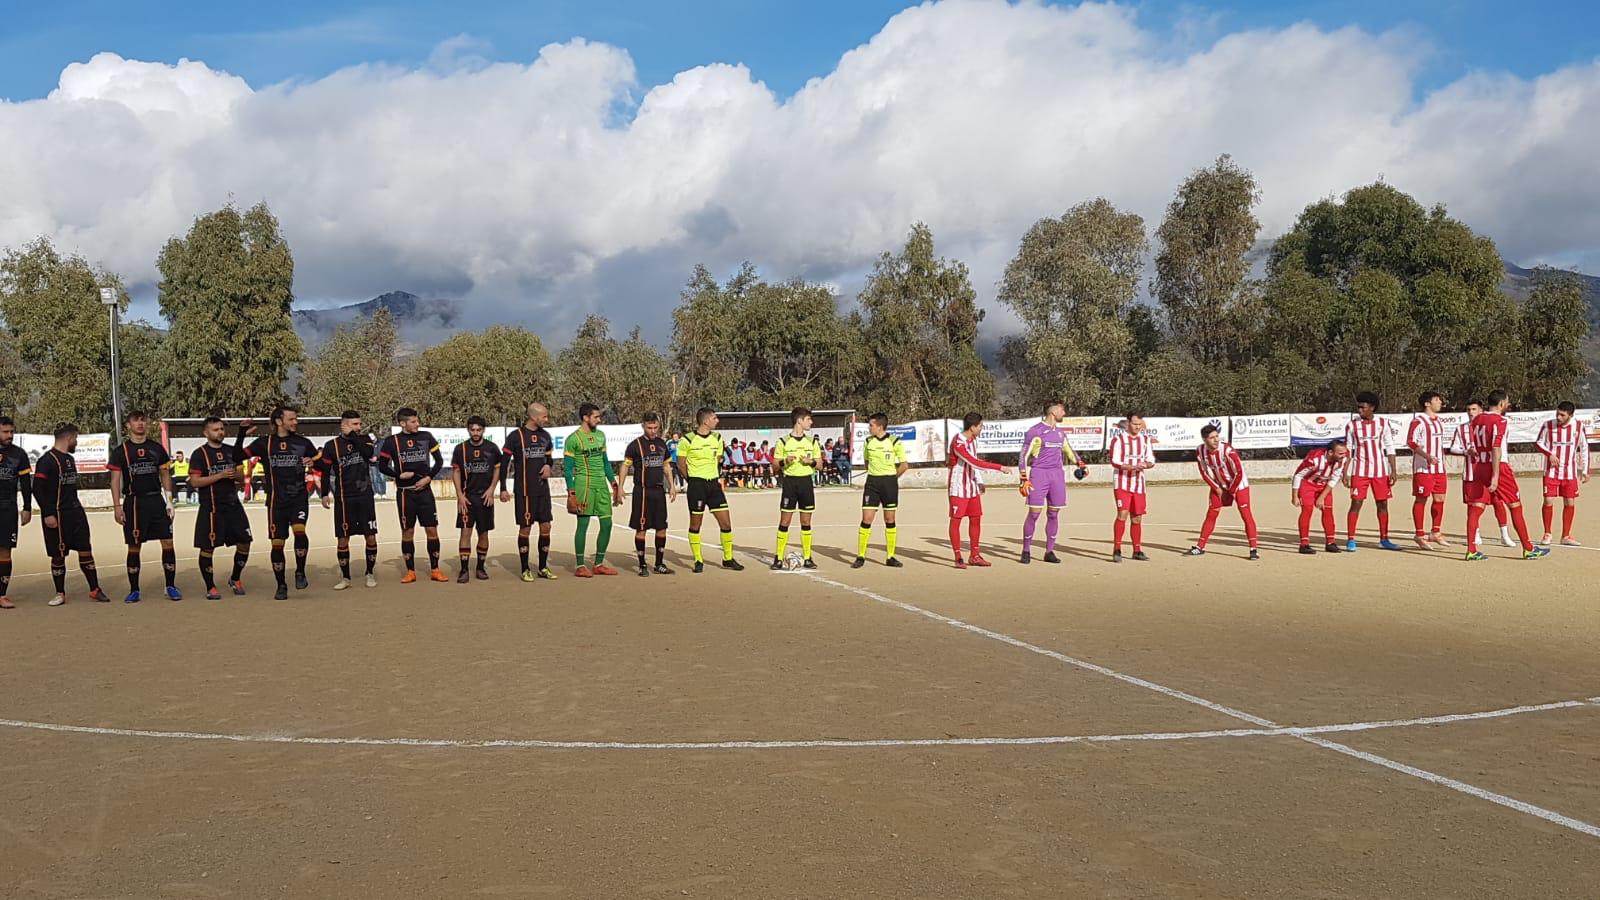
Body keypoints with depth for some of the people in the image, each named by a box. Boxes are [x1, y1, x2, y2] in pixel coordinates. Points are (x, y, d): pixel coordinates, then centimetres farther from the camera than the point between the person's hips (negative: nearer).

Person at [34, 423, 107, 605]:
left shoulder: (69, 458, 16)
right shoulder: (47, 460, -12)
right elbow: (38, 489, -17)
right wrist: (47, 514, -20)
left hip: (75, 513, 8)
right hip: (56, 515, -7)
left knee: (85, 550, 5)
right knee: (58, 555, 1)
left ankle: (95, 590, 10)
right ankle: (60, 594, 13)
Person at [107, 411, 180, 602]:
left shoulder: (157, 448, 9)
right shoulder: (121, 451, 1)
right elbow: (115, 480, 1)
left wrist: (169, 500, 6)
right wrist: (117, 506, -7)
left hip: (156, 500, 2)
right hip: (133, 502, -2)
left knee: (167, 542, -3)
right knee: (134, 547, 2)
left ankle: (171, 587, 4)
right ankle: (134, 590, 10)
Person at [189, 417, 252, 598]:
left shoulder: (232, 451, 12)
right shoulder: (199, 454, -5)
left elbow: (242, 477, 16)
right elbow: (195, 481, -13)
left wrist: (236, 476, -7)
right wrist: (220, 475, -20)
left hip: (233, 505, 5)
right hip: (210, 508, -5)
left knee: (244, 542, 4)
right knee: (207, 548, -1)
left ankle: (235, 579, 23)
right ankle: (210, 587, 10)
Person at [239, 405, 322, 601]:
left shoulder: (303, 443, 6)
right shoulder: (265, 443, 3)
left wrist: (313, 461, -8)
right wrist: (242, 435, -15)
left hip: (299, 498, 0)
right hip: (276, 501, 0)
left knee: (299, 530, -24)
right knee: (277, 543, 2)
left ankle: (300, 572, -5)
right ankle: (281, 585, 16)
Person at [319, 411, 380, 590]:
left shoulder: (364, 439, 5)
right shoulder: (332, 446, 0)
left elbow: (370, 453, -15)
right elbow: (326, 471, 3)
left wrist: (353, 436, -13)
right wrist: (325, 494, -3)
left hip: (365, 496, 2)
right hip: (344, 499, -1)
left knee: (371, 537, 1)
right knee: (343, 538, 1)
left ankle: (370, 574, 16)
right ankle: (345, 577, 11)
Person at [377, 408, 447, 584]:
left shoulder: (426, 437, 3)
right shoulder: (392, 441, -1)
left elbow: (439, 460, 7)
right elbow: (382, 465, 4)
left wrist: (428, 477, -6)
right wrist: (399, 475, -11)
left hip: (424, 490, 1)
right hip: (405, 492, -1)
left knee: (432, 529, -1)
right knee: (407, 531, 3)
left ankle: (434, 570, 8)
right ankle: (410, 572, 12)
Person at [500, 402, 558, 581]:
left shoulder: (545, 436, 8)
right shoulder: (515, 435, -8)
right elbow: (504, 463, -5)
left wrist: (548, 465, 0)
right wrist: (503, 489, -8)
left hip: (543, 489, 5)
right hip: (524, 491, -5)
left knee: (545, 526, 4)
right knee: (525, 528, 0)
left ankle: (543, 568, 16)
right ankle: (525, 569, 10)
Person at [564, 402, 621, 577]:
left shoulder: (600, 436, 14)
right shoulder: (573, 439, -7)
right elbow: (567, 467, -7)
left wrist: (614, 483, 17)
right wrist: (571, 493, -13)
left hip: (602, 484, 7)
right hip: (584, 485, -7)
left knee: (607, 523, 5)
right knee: (583, 524, -3)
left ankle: (598, 564, 15)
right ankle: (580, 566, 5)